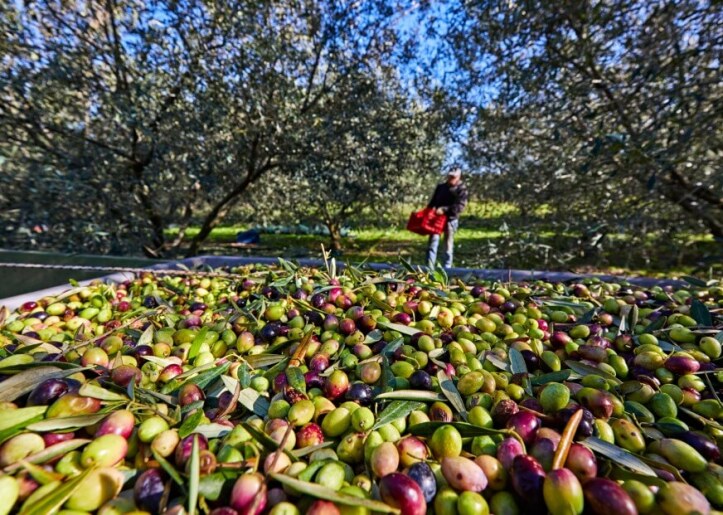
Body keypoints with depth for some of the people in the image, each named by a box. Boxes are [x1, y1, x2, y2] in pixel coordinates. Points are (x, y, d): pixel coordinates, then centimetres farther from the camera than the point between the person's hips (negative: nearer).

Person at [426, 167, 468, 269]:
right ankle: (429, 267, -4)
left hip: (451, 219, -3)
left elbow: (460, 206, -13)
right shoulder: (440, 187, 15)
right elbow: (433, 201, 21)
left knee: (448, 245, 5)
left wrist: (444, 209, -23)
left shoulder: (462, 189, 0)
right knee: (433, 241, -5)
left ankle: (446, 269, 15)